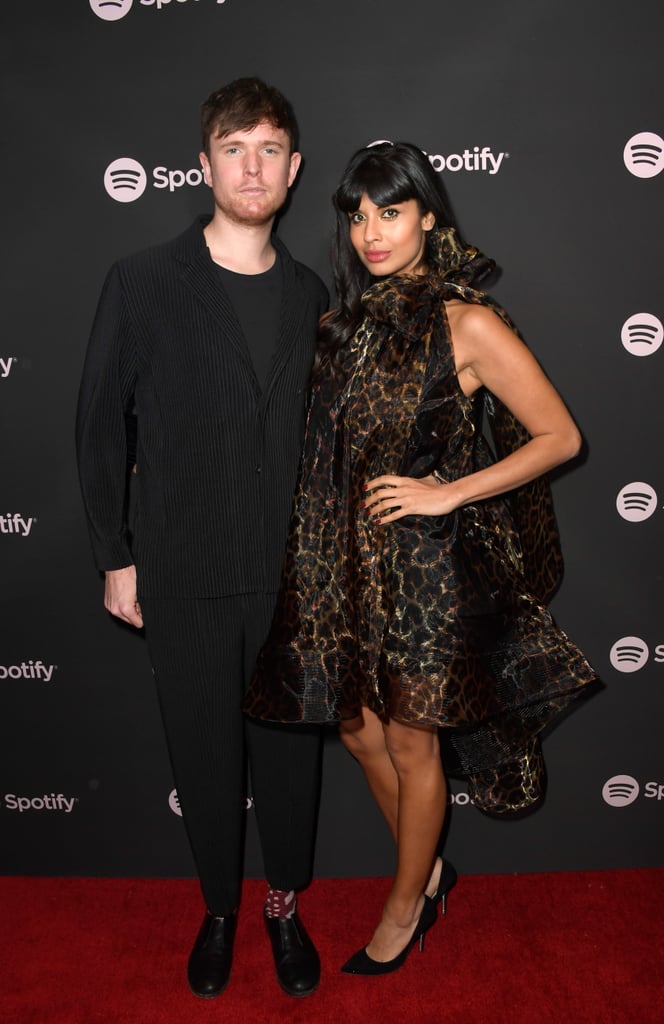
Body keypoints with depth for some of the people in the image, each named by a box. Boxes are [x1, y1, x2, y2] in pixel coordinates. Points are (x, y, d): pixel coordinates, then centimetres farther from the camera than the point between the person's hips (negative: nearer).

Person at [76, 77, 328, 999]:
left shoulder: (310, 293, 5)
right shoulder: (143, 283, -5)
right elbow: (101, 425, -2)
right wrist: (115, 558, -3)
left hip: (291, 571, 2)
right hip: (184, 575, -2)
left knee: (290, 746, 12)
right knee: (204, 750, 12)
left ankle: (286, 906, 35)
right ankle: (220, 908, 36)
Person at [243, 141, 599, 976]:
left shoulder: (467, 324, -11)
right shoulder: (353, 319, 8)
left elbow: (559, 436, -11)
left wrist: (449, 493, -16)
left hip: (428, 568, -6)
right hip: (350, 561, 7)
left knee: (411, 745, 9)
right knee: (357, 729, 17)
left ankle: (406, 907, 34)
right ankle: (428, 869, 42)